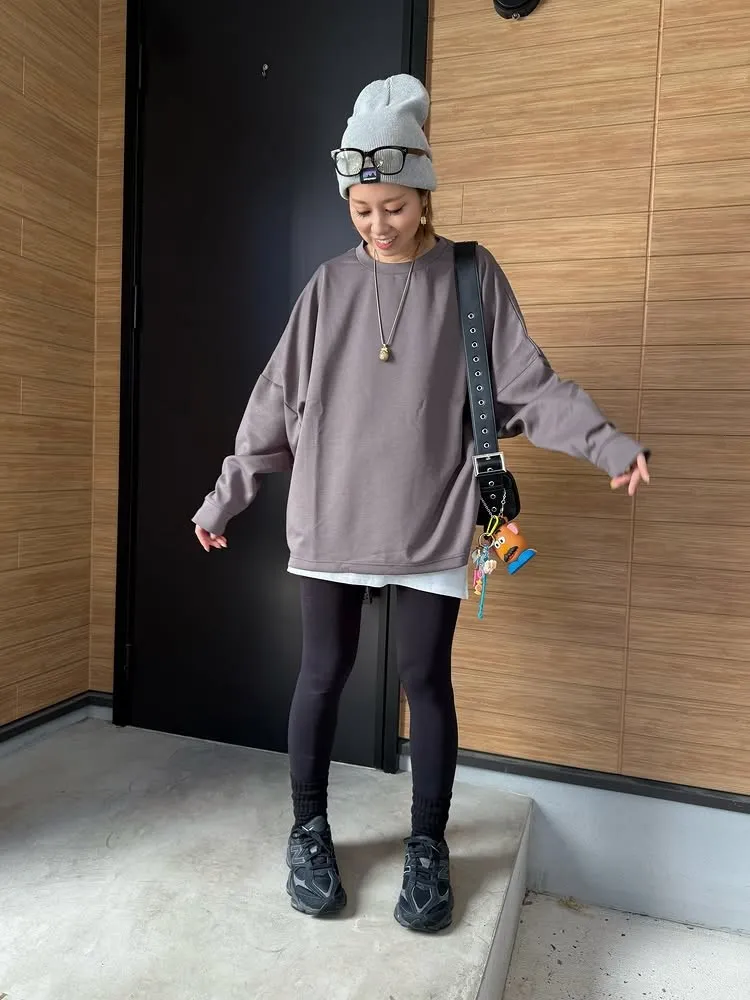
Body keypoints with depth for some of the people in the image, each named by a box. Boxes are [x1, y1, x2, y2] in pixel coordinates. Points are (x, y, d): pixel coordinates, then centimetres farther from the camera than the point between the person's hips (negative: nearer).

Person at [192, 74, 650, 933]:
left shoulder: (473, 277, 3)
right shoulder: (331, 286, 7)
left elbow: (529, 385, 1)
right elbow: (277, 403, 8)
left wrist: (610, 445, -11)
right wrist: (225, 497, 10)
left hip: (431, 526, -1)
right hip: (330, 521, 2)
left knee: (426, 678, 4)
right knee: (322, 675, 7)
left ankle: (427, 847, 25)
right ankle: (309, 830, 29)